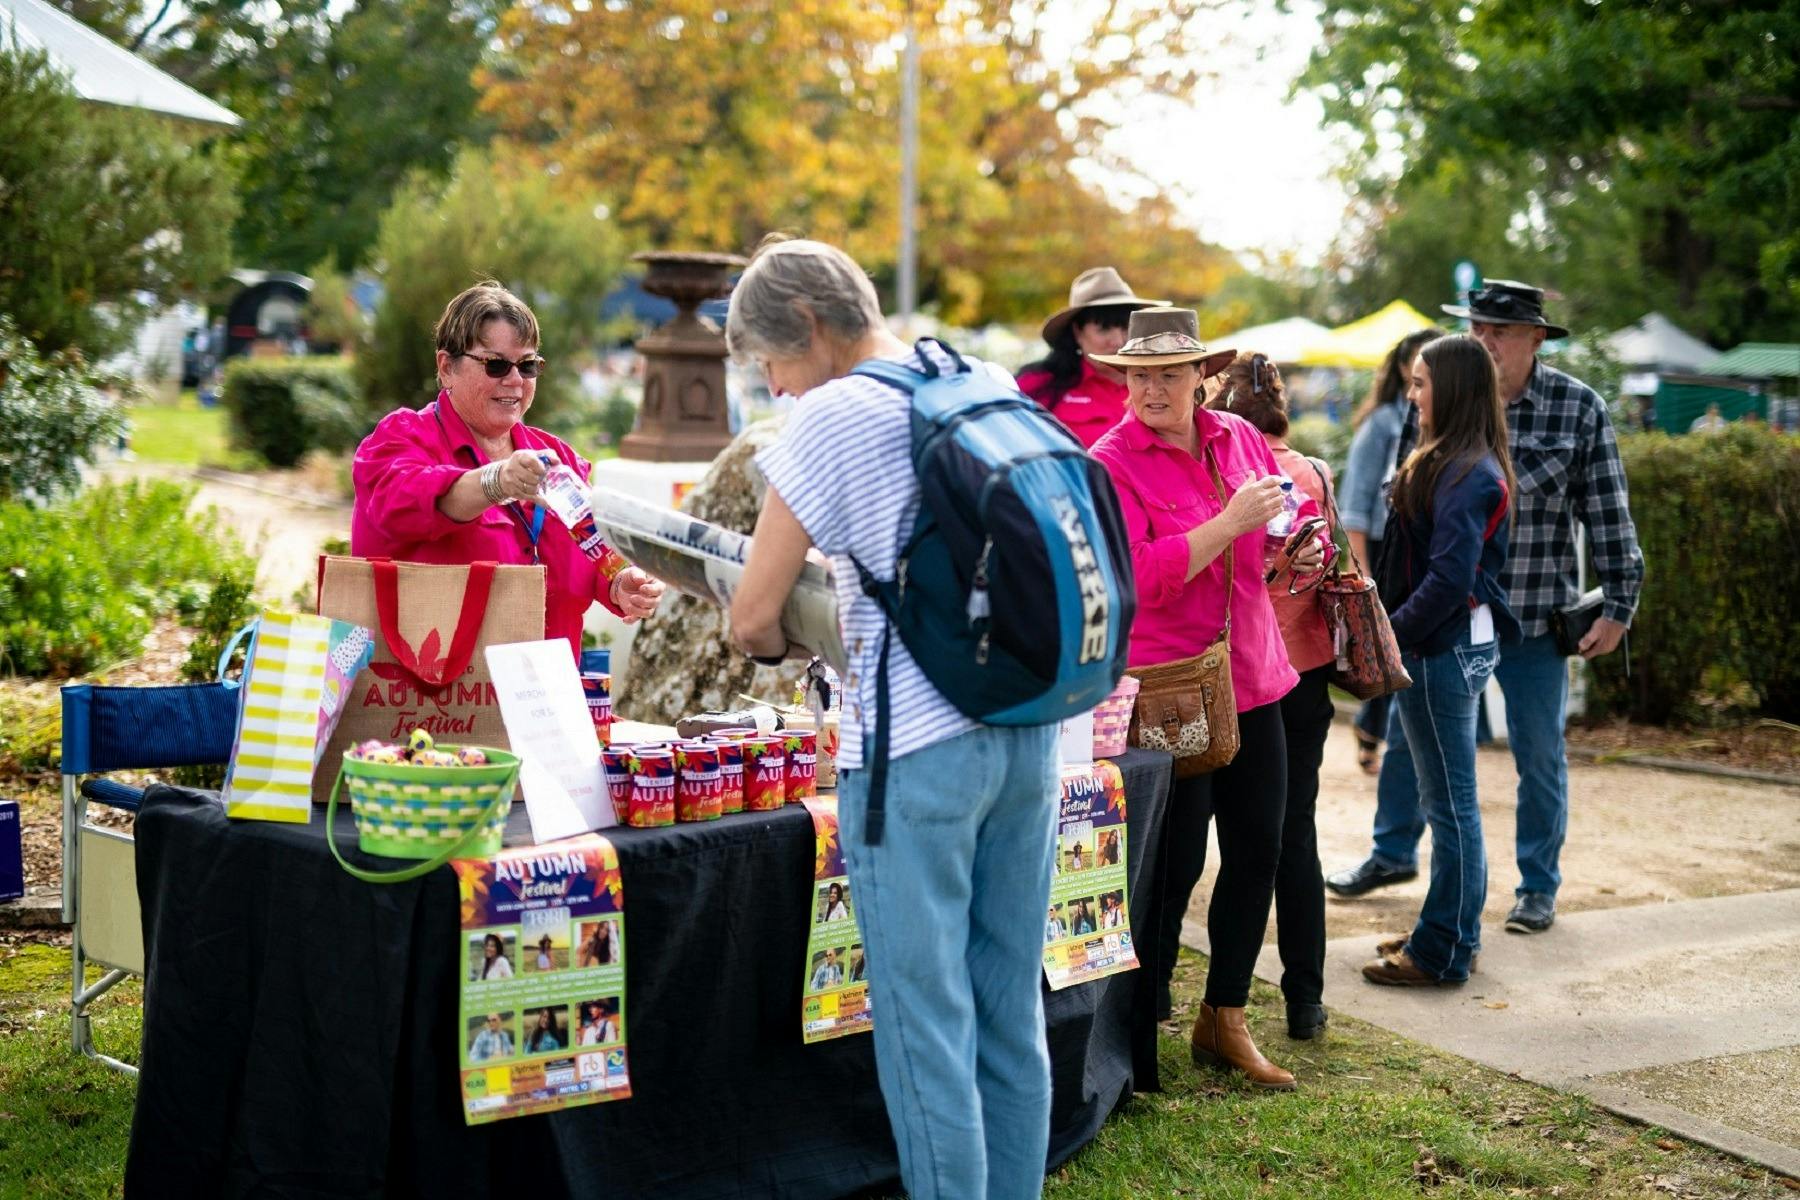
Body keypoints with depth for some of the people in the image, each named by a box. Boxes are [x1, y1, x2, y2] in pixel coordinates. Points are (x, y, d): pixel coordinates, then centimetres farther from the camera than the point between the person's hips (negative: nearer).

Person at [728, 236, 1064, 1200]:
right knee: (1011, 1012, 15)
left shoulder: (833, 416, -10)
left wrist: (785, 642, 13)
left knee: (926, 1024, 1)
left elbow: (753, 619, -10)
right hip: (1029, 730, 7)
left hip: (917, 746, -7)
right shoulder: (993, 387, 9)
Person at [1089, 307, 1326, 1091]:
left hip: (1251, 680, 6)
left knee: (1258, 851, 10)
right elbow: (1142, 580, -21)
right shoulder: (1111, 463, -11)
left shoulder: (1240, 438, 7)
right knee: (1175, 864, -2)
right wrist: (1229, 523, -24)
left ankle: (1224, 1020, 26)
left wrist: (1301, 550, -1)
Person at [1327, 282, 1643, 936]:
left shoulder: (1580, 409, -6)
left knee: (1539, 754, 8)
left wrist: (1618, 605, -4)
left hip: (1533, 615, -2)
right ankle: (1393, 853, 35)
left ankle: (1538, 886, 24)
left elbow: (1607, 515, -3)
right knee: (1406, 736, 14)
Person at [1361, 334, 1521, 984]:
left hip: (1445, 651, -10)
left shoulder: (1467, 475, -18)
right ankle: (1452, 930, 28)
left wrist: (1390, 634, -17)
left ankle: (1443, 952, 8)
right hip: (1450, 644, 10)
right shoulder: (1452, 462, 12)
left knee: (1450, 803, -1)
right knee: (1448, 800, 17)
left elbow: (1450, 579, -24)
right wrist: (1390, 627, 8)